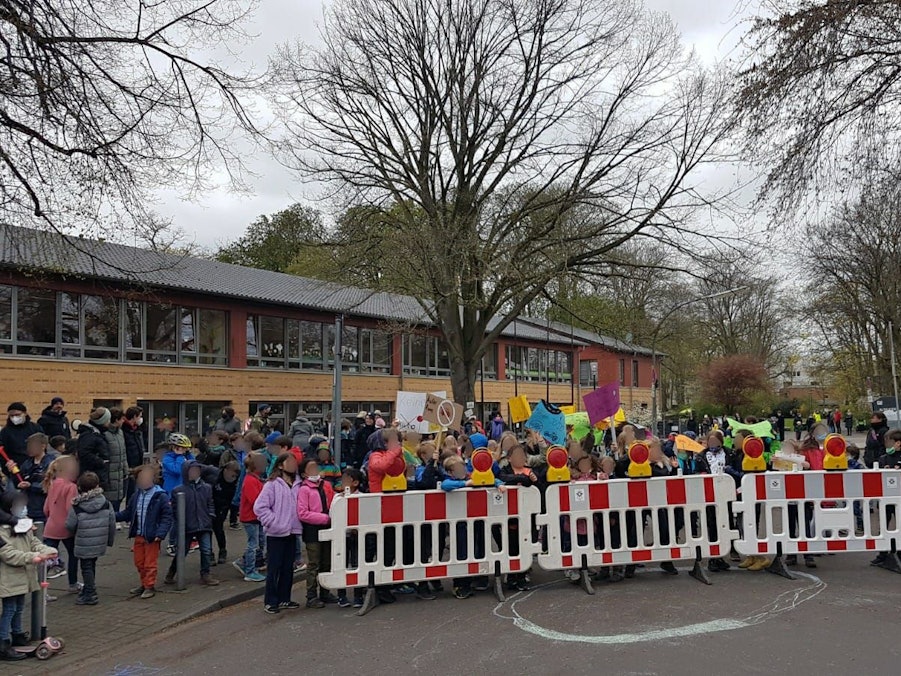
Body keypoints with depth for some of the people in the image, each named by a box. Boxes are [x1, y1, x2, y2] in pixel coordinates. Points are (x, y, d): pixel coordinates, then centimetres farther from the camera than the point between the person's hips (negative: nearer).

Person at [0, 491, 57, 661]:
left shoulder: (24, 526, 9)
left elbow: (34, 542, 7)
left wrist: (48, 551, -12)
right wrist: (32, 557, -31)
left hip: (22, 576, 8)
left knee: (19, 608, 20)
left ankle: (17, 635, 35)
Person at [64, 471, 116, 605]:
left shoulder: (76, 506, -13)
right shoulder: (106, 503, -3)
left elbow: (70, 525, -8)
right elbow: (112, 523, 1)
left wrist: (75, 534, 15)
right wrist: (110, 540, 14)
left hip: (84, 544, -4)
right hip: (100, 543, 4)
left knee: (86, 567, 4)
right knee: (92, 565, 20)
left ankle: (90, 594, 5)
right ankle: (89, 589, 32)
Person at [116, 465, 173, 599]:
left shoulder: (161, 496, -13)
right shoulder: (136, 496, 6)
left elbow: (167, 517, -15)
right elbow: (127, 513, 12)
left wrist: (160, 533, -23)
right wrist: (114, 516, -4)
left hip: (152, 537, -6)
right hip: (138, 536, 6)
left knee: (150, 563, 2)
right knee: (139, 562, 17)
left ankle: (150, 586, 15)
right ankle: (144, 584, 33)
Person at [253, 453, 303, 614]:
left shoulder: (297, 485, 6)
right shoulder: (272, 484, -10)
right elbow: (259, 507, -12)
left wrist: (298, 523, 1)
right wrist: (274, 522, -14)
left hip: (292, 533, 6)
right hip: (276, 534, -6)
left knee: (288, 568, 13)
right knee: (274, 569, 1)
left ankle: (284, 599, 25)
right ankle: (270, 602, 11)